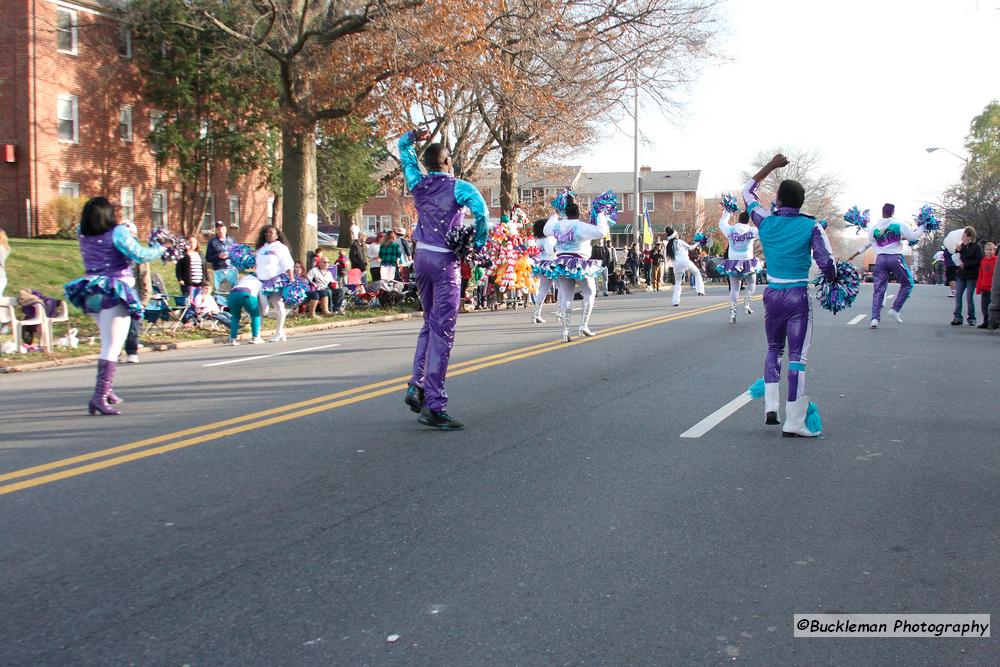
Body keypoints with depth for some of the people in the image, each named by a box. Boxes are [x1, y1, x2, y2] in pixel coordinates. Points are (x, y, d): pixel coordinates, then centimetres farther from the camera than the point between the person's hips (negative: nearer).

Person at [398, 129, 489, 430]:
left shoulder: (418, 185, 8)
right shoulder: (458, 187, -7)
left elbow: (404, 148, 23)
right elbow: (481, 210, -23)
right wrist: (479, 242, -11)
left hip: (422, 258, 6)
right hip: (445, 261, -6)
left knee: (430, 323, 21)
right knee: (442, 331, -7)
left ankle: (417, 386, 13)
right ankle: (433, 406, -11)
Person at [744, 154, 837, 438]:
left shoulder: (765, 222, 1)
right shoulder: (811, 227, -6)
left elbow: (747, 192, 18)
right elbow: (827, 263, -12)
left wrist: (770, 166, 23)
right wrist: (833, 281, 10)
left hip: (772, 295, 3)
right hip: (798, 296, -3)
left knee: (774, 348, 22)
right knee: (797, 356, -1)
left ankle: (770, 406, 11)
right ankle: (794, 422, -1)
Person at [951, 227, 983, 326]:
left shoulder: (976, 247, -6)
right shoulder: (961, 247, 9)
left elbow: (979, 261, -13)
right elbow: (957, 259, 10)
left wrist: (965, 264, -15)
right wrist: (958, 252, -7)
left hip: (971, 276, -5)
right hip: (961, 275, 5)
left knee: (969, 297, -1)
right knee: (958, 295, -2)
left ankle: (972, 318, 11)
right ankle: (958, 317, 2)